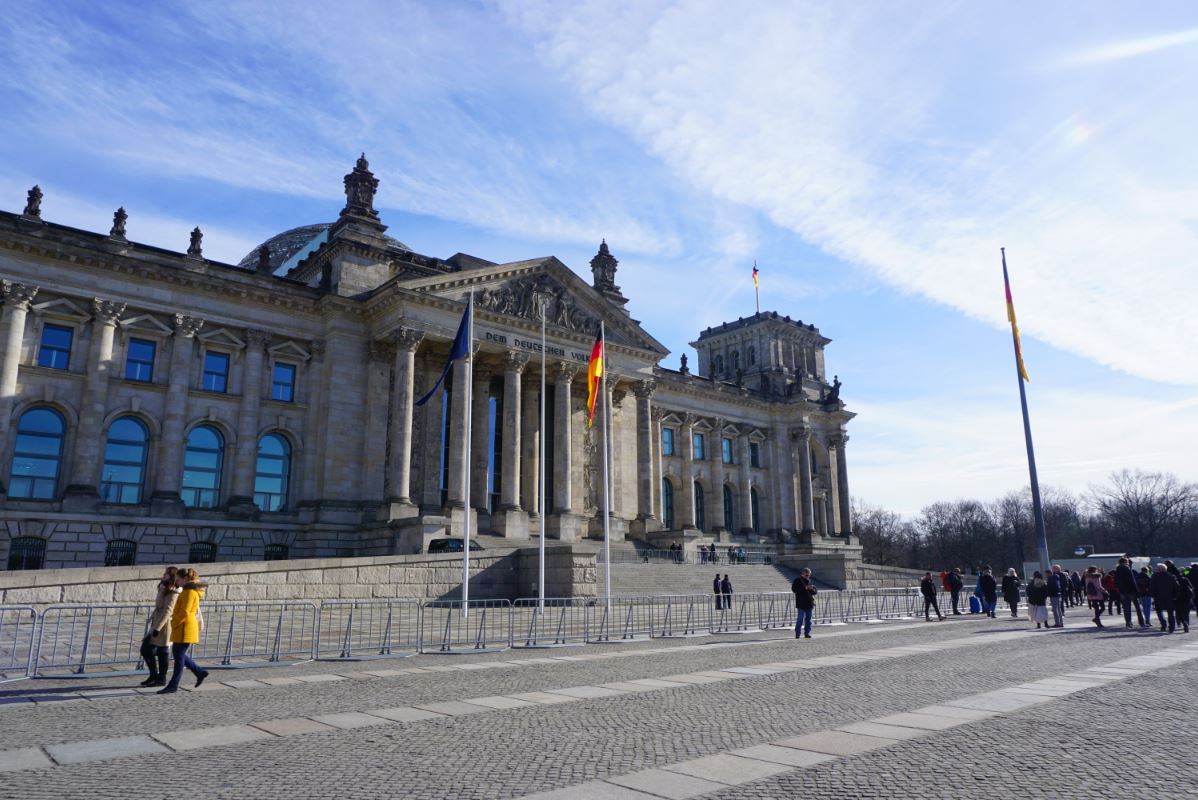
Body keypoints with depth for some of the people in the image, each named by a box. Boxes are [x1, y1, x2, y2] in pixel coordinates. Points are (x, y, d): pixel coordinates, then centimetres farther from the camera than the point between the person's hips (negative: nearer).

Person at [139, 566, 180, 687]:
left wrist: (157, 627, -24)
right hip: (156, 625, 10)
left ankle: (161, 679, 11)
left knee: (162, 651, 0)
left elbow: (167, 611, -21)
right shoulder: (164, 589, 15)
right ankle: (154, 675, 23)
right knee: (145, 649, 12)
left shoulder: (172, 593, -15)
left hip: (164, 625, -10)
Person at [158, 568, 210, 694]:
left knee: (179, 656, -4)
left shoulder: (190, 592, -16)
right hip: (181, 629, 10)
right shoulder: (187, 591, 16)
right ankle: (200, 672, 22)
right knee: (178, 654, 15)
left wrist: (173, 624, -13)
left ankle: (173, 686, 2)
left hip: (185, 629, -10)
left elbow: (184, 612, -20)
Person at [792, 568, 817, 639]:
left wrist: (811, 589, -12)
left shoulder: (810, 581, 13)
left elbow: (815, 591, 12)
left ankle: (807, 633, 14)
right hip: (801, 604, -5)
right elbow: (794, 589, -15)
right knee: (800, 619, -5)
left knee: (808, 619, 8)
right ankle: (797, 633, 1)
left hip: (810, 603, 5)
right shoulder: (797, 581, -2)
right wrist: (805, 588, -18)